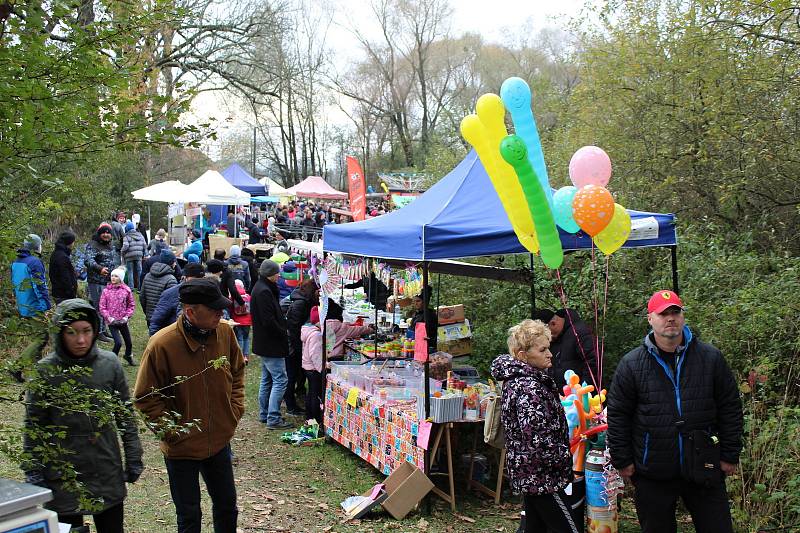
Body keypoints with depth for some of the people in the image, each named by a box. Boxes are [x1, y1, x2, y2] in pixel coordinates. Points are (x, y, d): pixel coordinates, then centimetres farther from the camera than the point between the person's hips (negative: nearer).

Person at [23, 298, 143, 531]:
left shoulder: (109, 364, -4)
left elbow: (126, 415, 4)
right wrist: (33, 473, -4)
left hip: (108, 474, 2)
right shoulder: (45, 371, -9)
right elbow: (33, 426, -3)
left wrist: (133, 458, 4)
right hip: (62, 477, -2)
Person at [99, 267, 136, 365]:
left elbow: (131, 305, 5)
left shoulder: (126, 290, -4)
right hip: (112, 322, -3)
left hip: (123, 321, 3)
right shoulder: (106, 291, -6)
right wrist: (108, 317, -13)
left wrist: (127, 316, -7)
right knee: (118, 343, -15)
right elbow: (102, 307, -3)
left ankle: (128, 356, 45)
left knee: (129, 342, 16)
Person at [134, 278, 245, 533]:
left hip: (220, 442, 4)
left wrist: (235, 409, 2)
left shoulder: (225, 332, -10)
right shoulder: (162, 344, -23)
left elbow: (237, 371, 10)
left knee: (227, 505, 21)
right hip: (181, 448, -4)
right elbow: (145, 398, -12)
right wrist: (170, 430, -14)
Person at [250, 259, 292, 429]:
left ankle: (264, 414, 25)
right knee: (280, 380, -8)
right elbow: (269, 321, -24)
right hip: (271, 344, -11)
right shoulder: (264, 292, -20)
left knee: (267, 379, 17)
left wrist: (283, 328, 8)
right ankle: (273, 418, -8)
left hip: (265, 343, 11)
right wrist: (284, 333, -12)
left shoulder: (261, 288, 13)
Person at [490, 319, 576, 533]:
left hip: (526, 475, 10)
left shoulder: (515, 380, 8)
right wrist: (567, 457, -11)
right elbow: (539, 443, -26)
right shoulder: (529, 388, -23)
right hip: (541, 477, -10)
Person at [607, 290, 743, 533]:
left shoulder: (711, 358, 1)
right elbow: (618, 416, 1)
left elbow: (730, 409, 6)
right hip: (652, 475, -1)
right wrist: (622, 461, 0)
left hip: (704, 469, 1)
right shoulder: (631, 364, -2)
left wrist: (730, 455, 5)